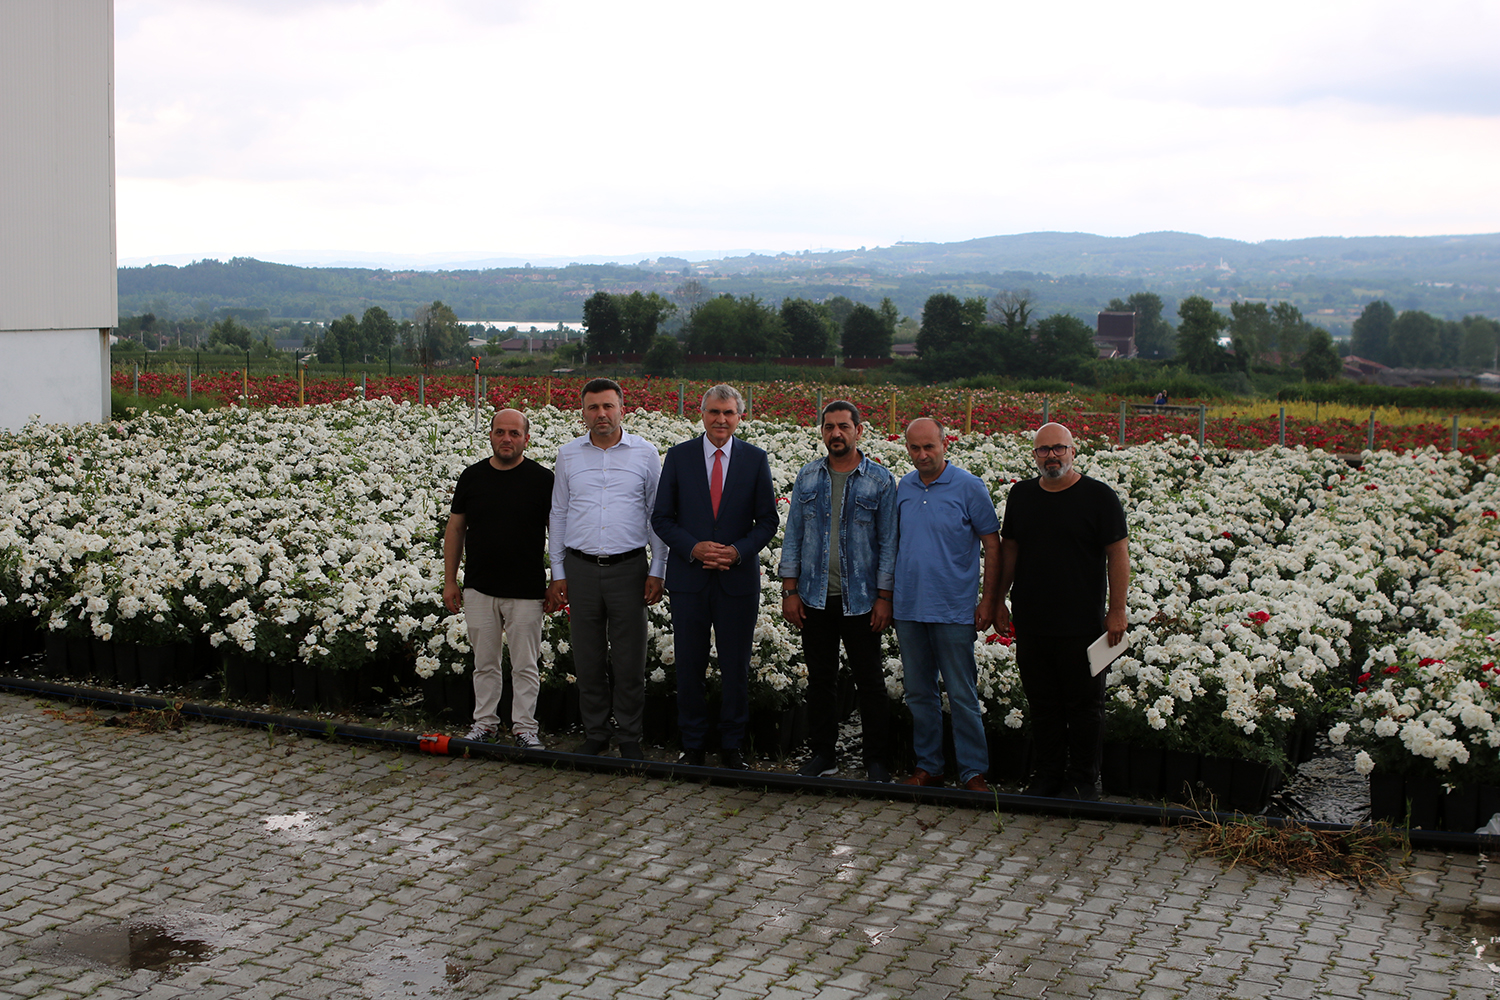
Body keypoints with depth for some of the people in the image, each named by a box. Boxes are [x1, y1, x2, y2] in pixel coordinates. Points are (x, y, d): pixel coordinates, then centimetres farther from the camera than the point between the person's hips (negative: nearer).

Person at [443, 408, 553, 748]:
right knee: (485, 663, 11)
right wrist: (449, 581, 7)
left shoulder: (542, 479, -2)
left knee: (525, 665, 3)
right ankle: (485, 722, 22)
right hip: (479, 588, 3)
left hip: (526, 591, -2)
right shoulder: (472, 477, 5)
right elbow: (455, 529, 11)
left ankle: (525, 727, 13)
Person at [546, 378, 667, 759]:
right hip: (581, 568, 2)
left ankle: (629, 738, 12)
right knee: (588, 660, 7)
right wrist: (557, 574, 10)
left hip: (628, 568, -2)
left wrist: (657, 570, 1)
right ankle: (595, 734, 19)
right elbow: (559, 514, 14)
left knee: (629, 661, 0)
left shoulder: (645, 452, 3)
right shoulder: (568, 455, 8)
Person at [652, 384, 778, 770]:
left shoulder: (755, 459, 3)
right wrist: (693, 548, -14)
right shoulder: (679, 456, 2)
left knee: (736, 668, 5)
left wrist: (738, 551, -13)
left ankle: (731, 746, 18)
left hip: (738, 578, 0)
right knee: (689, 665, 6)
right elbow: (662, 517, 2)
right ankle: (692, 745, 19)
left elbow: (767, 520, 4)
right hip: (689, 576, 0)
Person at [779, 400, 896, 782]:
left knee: (869, 679, 3)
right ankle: (823, 754, 21)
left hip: (860, 600, -3)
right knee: (820, 678, 10)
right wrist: (789, 589, 2)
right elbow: (793, 535, 9)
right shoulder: (808, 477, 7)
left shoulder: (880, 480, -2)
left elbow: (889, 542, -2)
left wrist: (884, 597, -7)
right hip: (815, 597, 3)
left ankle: (876, 759, 12)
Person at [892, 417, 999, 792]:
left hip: (954, 610, -5)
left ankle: (973, 771, 6)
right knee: (919, 693, 11)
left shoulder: (968, 487, -5)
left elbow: (992, 546, -3)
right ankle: (928, 766, 21)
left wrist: (988, 600, -8)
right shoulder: (903, 488, 9)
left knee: (962, 696, -2)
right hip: (909, 607, 5)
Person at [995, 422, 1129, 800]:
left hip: (1082, 624, -4)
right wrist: (999, 600, 13)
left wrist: (1117, 611, -8)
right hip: (1031, 623, 4)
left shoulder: (1099, 497, -4)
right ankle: (1048, 773, 22)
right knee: (1042, 702, 10)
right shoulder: (1021, 495, 10)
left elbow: (1118, 554, -4)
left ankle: (1084, 780, 14)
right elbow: (1009, 550, 17)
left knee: (1084, 704, 3)